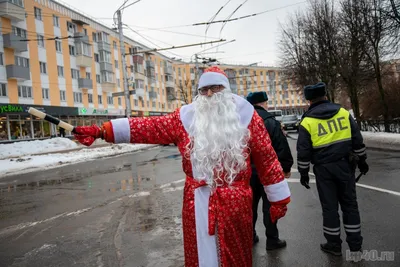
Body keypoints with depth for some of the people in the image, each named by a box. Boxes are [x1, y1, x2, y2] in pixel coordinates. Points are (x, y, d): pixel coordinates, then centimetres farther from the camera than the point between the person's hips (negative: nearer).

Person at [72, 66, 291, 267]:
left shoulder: (245, 115, 1)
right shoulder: (187, 117, 3)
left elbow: (266, 159, 2)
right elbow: (148, 127, -1)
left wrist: (278, 199, 4)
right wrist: (102, 130, -7)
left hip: (234, 201, -1)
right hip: (198, 202, 1)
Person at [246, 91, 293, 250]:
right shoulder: (270, 121, -13)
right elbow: (282, 147, -14)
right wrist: (286, 167, -3)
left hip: (247, 171, 6)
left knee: (250, 204, 16)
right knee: (269, 205, 5)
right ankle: (272, 240, 13)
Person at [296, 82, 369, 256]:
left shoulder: (307, 121, -6)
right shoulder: (343, 112, 2)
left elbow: (303, 151, -6)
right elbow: (357, 139, 5)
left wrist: (303, 173, 3)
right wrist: (361, 160, 16)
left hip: (324, 169, -2)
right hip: (344, 165, 3)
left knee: (329, 206, 8)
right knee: (350, 204, 13)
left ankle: (334, 244, 19)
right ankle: (355, 245, 21)